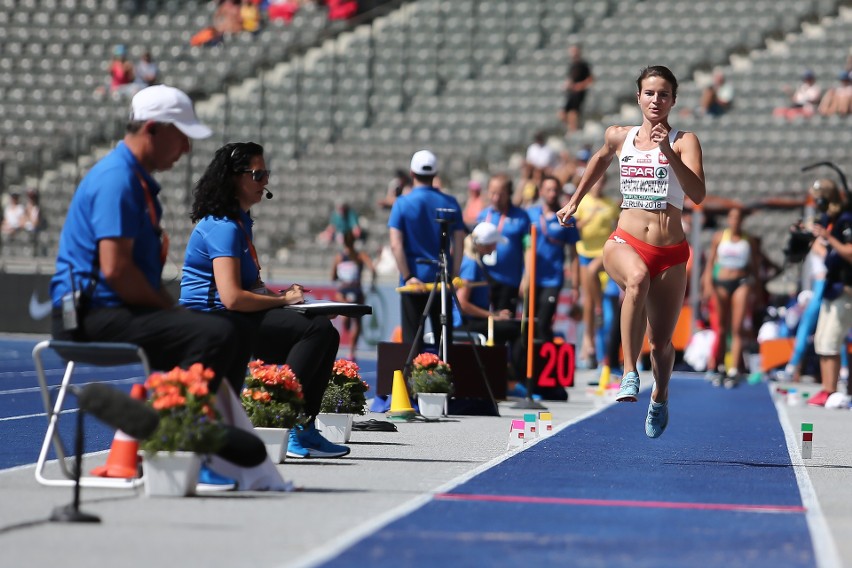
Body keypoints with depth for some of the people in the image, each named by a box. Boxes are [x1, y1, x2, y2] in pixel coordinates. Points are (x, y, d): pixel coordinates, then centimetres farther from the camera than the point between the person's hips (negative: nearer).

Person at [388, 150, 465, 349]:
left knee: (411, 340, 2)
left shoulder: (402, 204, -5)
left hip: (414, 281, -2)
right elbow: (458, 244, -1)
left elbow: (396, 245, -12)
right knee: (444, 339, 8)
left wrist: (408, 277, -11)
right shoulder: (450, 203, 1)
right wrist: (453, 276, 2)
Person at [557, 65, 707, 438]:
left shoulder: (684, 141, -1)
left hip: (670, 254, 0)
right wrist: (574, 201, 34)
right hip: (625, 242, 1)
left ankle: (660, 397, 41)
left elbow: (698, 194, -17)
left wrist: (669, 152, -25)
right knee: (637, 278, -38)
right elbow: (601, 160, 33)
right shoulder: (619, 137, 9)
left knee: (661, 343, 7)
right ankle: (629, 373, -36)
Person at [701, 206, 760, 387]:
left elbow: (754, 266, 9)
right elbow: (710, 262, 7)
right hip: (721, 283, 1)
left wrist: (753, 290, 6)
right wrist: (708, 284, -3)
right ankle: (718, 368, 16)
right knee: (721, 329, 5)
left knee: (737, 328, -11)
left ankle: (734, 371, -14)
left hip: (741, 283, -1)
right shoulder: (719, 237, 6)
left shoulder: (749, 241, 5)